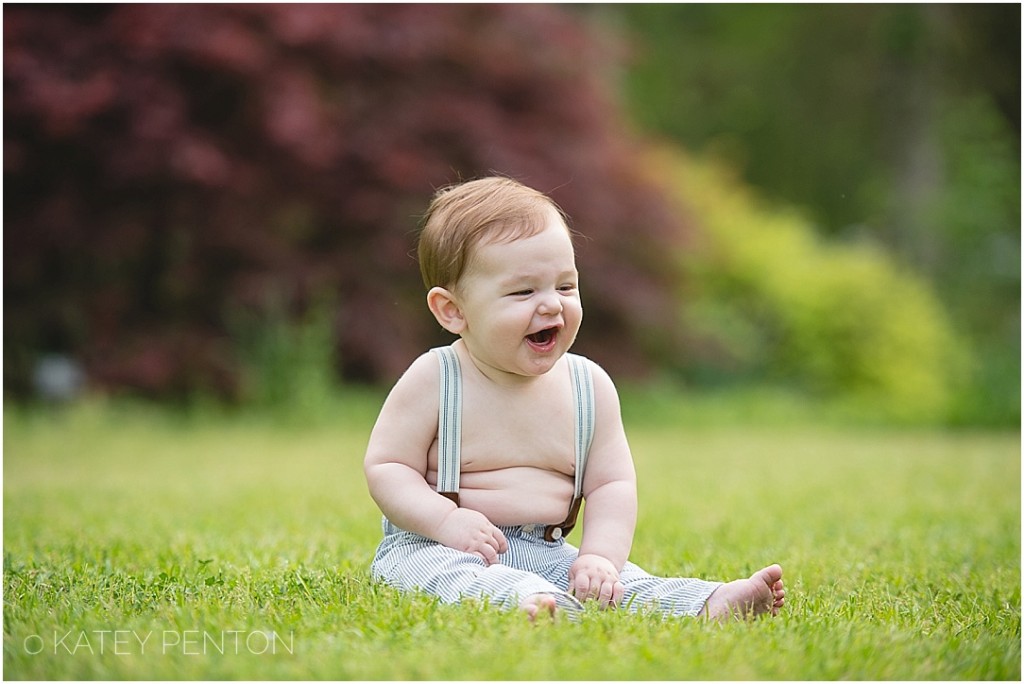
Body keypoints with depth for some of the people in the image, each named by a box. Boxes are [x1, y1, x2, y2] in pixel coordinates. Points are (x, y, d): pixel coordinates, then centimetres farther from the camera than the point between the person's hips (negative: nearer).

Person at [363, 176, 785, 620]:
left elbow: (611, 484, 4)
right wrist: (447, 520, -23)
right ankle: (530, 603, -64)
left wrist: (600, 556, -14)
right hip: (434, 547, -5)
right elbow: (387, 468, -5)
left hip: (545, 552, 5)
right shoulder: (432, 380, -7)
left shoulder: (590, 386, 4)